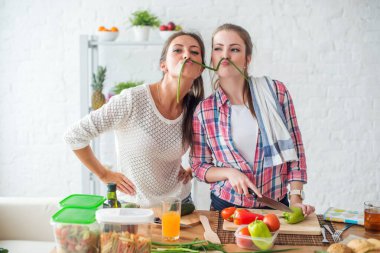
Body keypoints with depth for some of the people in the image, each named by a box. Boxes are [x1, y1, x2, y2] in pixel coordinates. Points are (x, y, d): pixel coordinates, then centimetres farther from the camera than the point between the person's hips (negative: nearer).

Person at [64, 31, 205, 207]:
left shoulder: (196, 109, -10)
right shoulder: (132, 100, -24)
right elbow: (74, 136, -16)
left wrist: (192, 169, 0)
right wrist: (105, 175, -9)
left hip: (180, 202, 4)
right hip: (133, 205, -3)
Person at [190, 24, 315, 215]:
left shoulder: (276, 91, -3)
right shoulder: (203, 111, -3)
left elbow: (294, 148, 1)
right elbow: (198, 166, 5)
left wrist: (295, 198, -6)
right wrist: (229, 172, -13)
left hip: (277, 205, 0)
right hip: (225, 206, 0)